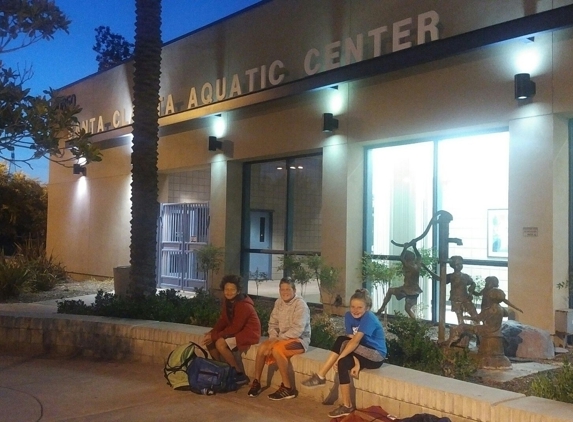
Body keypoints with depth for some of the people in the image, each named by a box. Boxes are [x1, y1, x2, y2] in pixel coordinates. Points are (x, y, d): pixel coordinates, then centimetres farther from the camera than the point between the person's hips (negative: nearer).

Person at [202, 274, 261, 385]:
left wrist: (215, 336, -24)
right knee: (209, 341, -4)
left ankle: (240, 374, -16)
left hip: (249, 333, -9)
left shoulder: (244, 306, -25)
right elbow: (222, 321, 7)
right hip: (237, 331, 9)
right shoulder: (227, 302, 1)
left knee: (220, 343, -27)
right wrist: (212, 333, -11)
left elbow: (235, 328, -26)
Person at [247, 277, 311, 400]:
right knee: (262, 347, -17)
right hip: (283, 338, 7)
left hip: (299, 339, -7)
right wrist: (273, 338, -12)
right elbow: (272, 323, 8)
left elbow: (297, 330, -25)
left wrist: (278, 339, -25)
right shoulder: (279, 302, 5)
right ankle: (256, 382, -1)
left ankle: (288, 388, -22)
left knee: (277, 349, -32)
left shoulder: (300, 304, -18)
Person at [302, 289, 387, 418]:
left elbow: (355, 341, -30)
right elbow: (350, 340, -8)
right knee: (344, 363, -23)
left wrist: (338, 357, -29)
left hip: (376, 356, -6)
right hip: (364, 354, 7)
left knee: (342, 342, -23)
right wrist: (356, 362, -20)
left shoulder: (369, 318, -23)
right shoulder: (349, 316, -2)